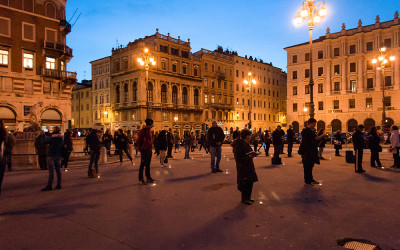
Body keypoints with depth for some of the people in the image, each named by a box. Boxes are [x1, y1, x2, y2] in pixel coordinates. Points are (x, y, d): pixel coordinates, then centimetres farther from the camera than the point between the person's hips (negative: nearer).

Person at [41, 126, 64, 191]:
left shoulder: (52, 137, -15)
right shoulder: (61, 137, 4)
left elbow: (44, 141, -6)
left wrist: (43, 134, 7)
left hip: (51, 155, -6)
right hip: (59, 155, 6)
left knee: (51, 171, -4)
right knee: (58, 170, 9)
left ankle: (49, 186, -2)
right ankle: (59, 185, 12)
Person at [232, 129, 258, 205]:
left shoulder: (246, 144, 7)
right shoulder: (238, 145, -19)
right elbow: (238, 158, -21)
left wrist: (252, 154, 2)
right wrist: (248, 157, -28)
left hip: (249, 165, 9)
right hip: (242, 167, -8)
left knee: (250, 182, 13)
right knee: (245, 183, -2)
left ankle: (248, 197, 28)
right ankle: (244, 199, 14)